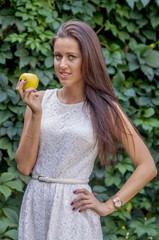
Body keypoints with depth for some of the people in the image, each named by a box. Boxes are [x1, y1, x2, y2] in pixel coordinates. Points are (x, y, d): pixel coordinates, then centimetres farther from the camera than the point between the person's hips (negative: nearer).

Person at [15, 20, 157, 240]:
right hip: (35, 205, 3)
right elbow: (24, 166, -1)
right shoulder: (40, 100, 3)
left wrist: (108, 206, -5)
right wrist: (36, 114, -9)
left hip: (73, 211, -3)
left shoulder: (104, 109, -4)